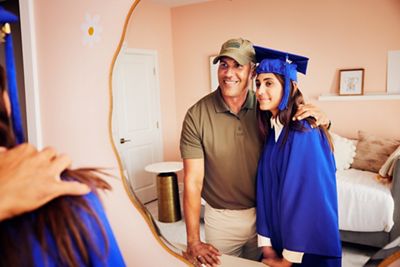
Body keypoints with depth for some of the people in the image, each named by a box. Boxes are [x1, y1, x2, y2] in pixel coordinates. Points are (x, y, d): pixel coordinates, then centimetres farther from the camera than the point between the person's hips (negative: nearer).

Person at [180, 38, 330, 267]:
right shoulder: (197, 115, -16)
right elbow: (193, 181, -16)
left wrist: (320, 119, -23)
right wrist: (193, 241, -19)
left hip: (263, 213, 2)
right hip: (220, 218, -2)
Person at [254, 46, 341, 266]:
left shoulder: (303, 134, -23)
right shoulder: (270, 131, -1)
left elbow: (307, 197, -23)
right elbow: (265, 191, -1)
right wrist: (267, 246, -5)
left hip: (308, 248, -6)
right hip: (278, 237, 6)